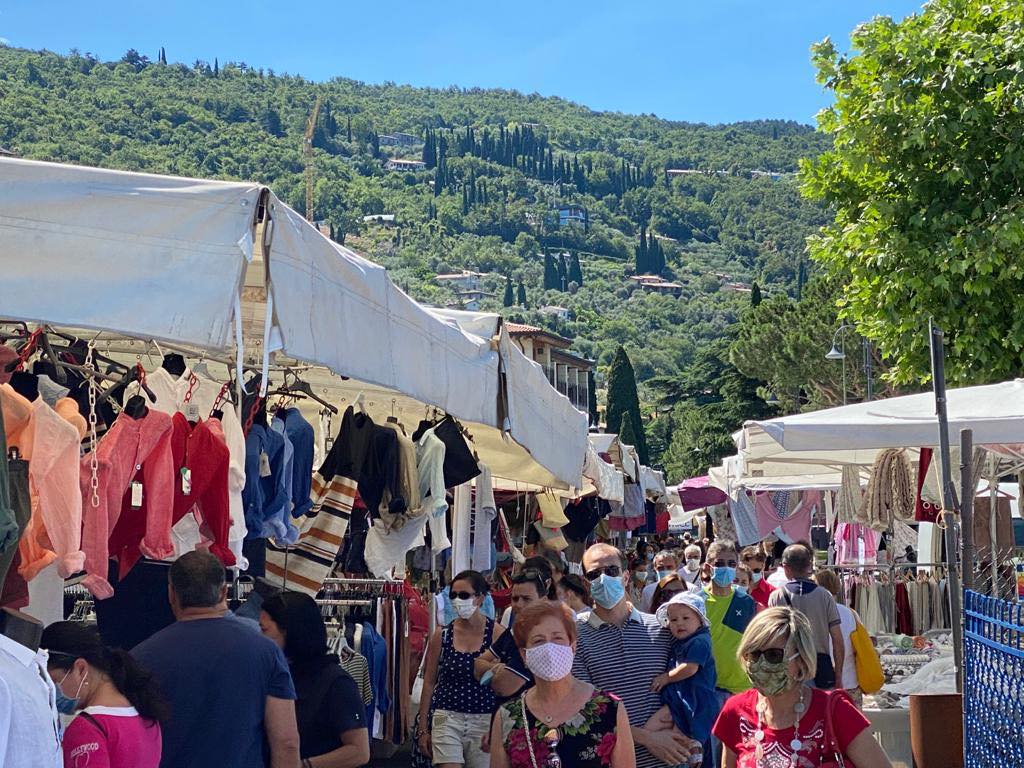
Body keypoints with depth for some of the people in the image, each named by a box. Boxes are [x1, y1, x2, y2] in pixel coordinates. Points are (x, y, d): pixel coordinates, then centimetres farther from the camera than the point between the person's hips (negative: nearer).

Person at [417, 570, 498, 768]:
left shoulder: (497, 633, -2)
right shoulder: (442, 634, 4)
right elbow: (429, 683, 8)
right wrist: (423, 729, 6)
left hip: (485, 721, -1)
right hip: (447, 719, 1)